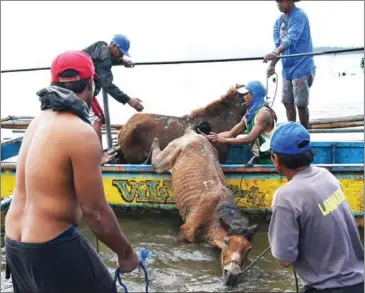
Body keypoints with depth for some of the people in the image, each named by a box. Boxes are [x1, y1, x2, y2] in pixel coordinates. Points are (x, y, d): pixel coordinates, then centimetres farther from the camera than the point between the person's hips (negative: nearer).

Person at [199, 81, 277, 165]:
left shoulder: (264, 113, -18)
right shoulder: (249, 115, 10)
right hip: (259, 158, 9)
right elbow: (231, 133, 8)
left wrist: (224, 140, -25)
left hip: (269, 159, -9)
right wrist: (209, 137, -3)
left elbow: (250, 138, -26)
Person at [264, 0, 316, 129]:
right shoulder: (279, 21, 9)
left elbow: (291, 39, -27)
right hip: (287, 68, 7)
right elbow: (278, 44, 8)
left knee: (301, 103, -3)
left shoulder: (299, 16, -14)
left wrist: (275, 52, -42)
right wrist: (272, 65, -6)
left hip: (301, 67, -7)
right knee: (288, 102, 12)